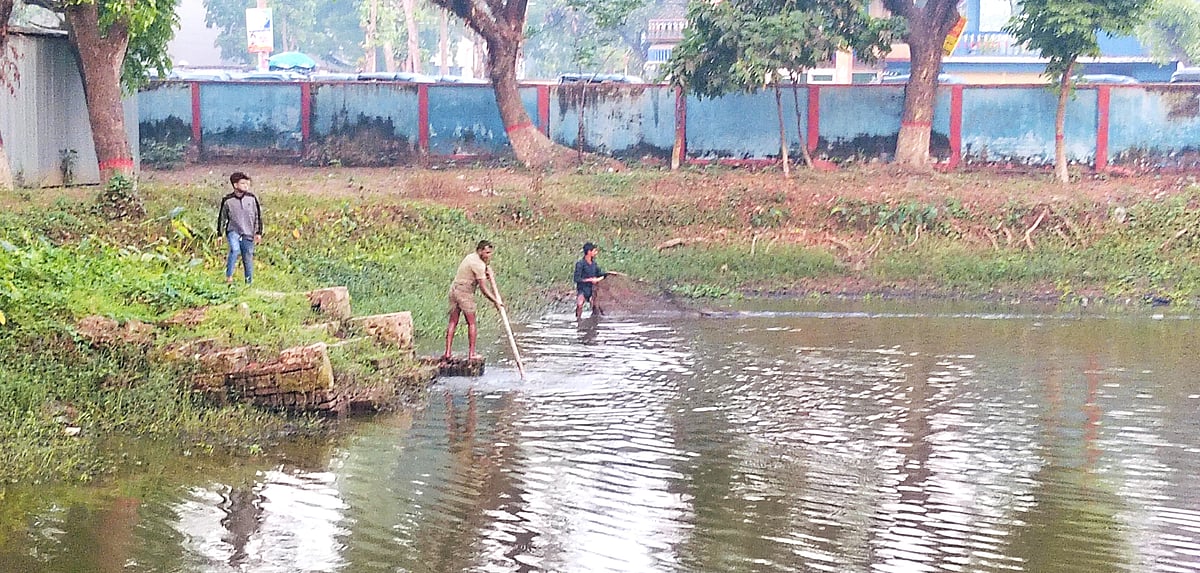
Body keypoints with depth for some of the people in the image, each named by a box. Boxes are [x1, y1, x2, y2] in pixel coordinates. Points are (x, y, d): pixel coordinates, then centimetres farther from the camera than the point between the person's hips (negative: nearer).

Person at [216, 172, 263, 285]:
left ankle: (249, 283, 19)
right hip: (233, 230, -2)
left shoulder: (252, 198, 0)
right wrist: (220, 234, 9)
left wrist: (259, 233, 6)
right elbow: (221, 218, 8)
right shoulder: (227, 200, -2)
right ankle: (228, 277, -20)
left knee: (248, 258, 5)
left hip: (248, 233, 2)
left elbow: (258, 216, 8)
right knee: (235, 250, -28)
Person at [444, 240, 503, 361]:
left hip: (454, 289, 8)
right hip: (465, 293, -8)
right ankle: (472, 353, 3)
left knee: (453, 322, 8)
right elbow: (483, 288, -15)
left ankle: (447, 352, 5)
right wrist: (495, 301, -8)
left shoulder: (470, 257, 14)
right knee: (471, 323, 2)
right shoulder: (479, 265, -15)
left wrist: (485, 275, 10)